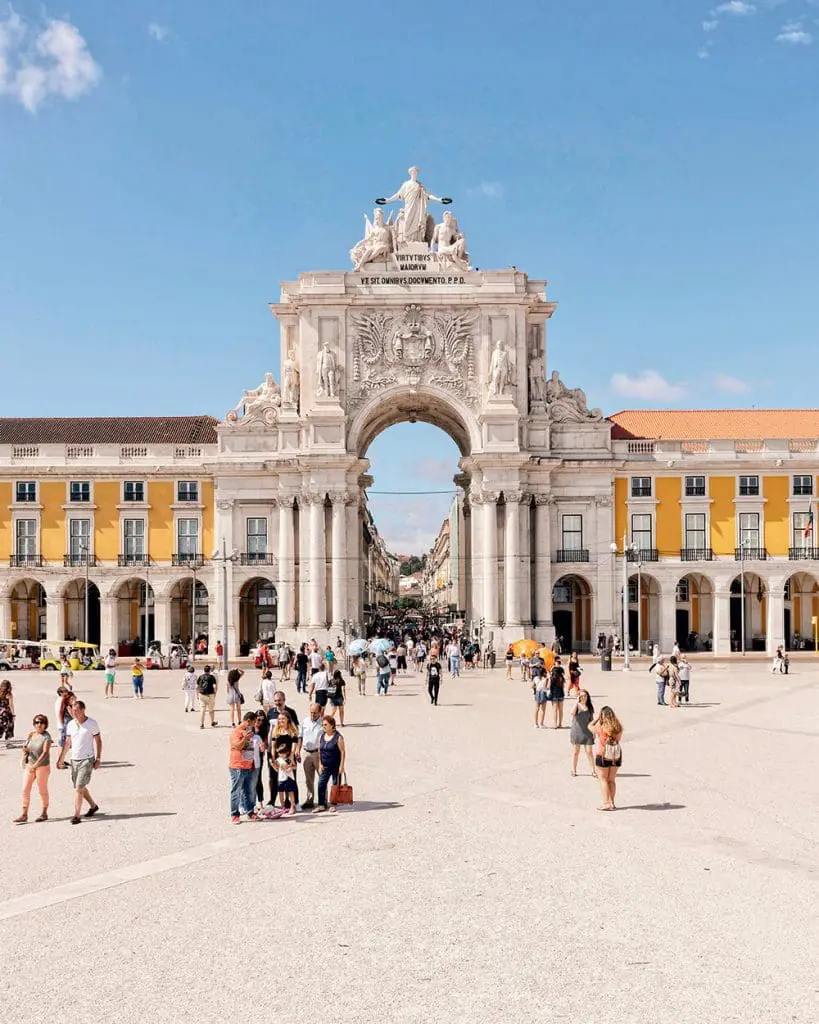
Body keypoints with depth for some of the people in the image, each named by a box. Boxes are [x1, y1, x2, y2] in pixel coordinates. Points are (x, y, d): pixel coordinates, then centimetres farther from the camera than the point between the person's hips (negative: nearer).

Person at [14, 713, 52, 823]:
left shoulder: (46, 736, -13)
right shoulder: (30, 735, 4)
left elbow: (45, 752, -21)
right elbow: (25, 748, 16)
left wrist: (35, 765, -27)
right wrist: (25, 749, -8)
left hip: (43, 766, -5)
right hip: (29, 765, 5)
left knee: (42, 790, 6)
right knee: (25, 790, 2)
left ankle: (44, 813, 19)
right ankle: (24, 814, 7)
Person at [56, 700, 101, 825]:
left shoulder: (92, 723, -8)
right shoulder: (70, 724, 6)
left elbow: (98, 741, -3)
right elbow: (67, 743, 13)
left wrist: (98, 759, -8)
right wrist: (61, 758, 10)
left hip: (87, 760, -6)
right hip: (74, 759, 6)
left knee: (79, 788, -12)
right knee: (80, 787, 14)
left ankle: (76, 816, -9)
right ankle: (93, 805, 36)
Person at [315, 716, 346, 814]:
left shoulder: (338, 737, -10)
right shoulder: (322, 737, 7)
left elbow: (343, 752, -11)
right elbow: (320, 751, 14)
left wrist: (341, 766, -14)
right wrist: (320, 763, 6)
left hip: (336, 766, -5)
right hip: (325, 766, 5)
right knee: (321, 785, -2)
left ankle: (334, 805, 15)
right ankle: (322, 805, 3)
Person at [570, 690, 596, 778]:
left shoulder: (589, 707, 3)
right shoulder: (576, 705, -2)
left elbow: (591, 720, 10)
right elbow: (572, 713, -24)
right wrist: (577, 702, -21)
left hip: (587, 732, 1)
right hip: (576, 732, -1)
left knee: (589, 752, -1)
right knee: (575, 752, 8)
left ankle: (593, 771, 6)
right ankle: (574, 771, 18)